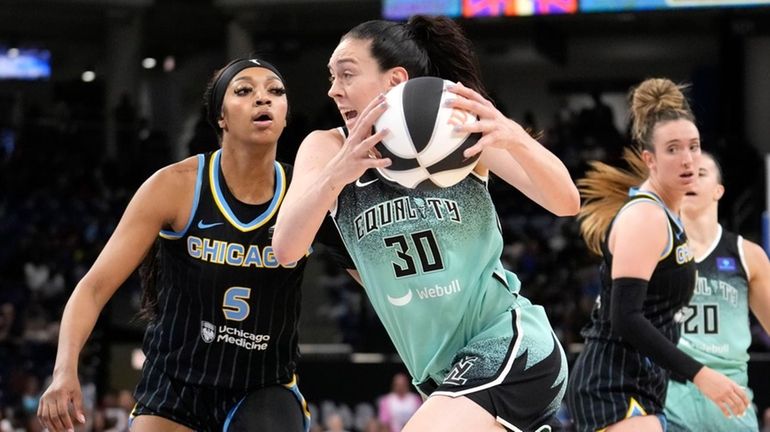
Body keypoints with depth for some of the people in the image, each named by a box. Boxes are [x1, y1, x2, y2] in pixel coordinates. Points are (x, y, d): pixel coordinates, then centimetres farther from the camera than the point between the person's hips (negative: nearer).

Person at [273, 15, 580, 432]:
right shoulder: (329, 148, 1)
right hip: (450, 375, 6)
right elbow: (284, 249, -16)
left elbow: (565, 202, -17)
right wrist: (337, 173, -36)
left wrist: (513, 138, -37)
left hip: (508, 348, -6)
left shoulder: (459, 124, -7)